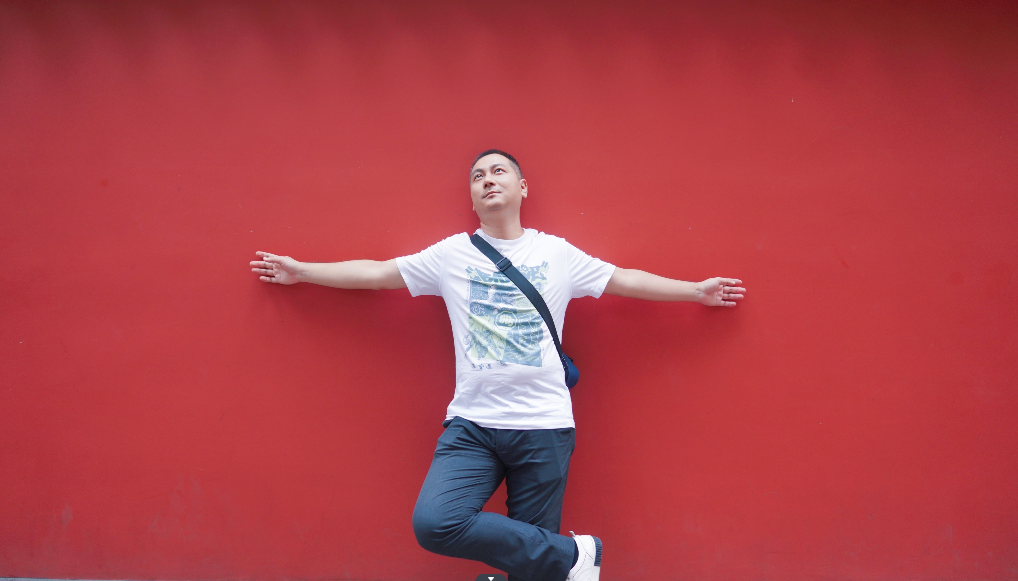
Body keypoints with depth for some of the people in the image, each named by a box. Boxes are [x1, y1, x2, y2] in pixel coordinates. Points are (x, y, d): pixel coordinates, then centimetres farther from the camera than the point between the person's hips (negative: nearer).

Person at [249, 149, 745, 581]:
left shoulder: (558, 254, 9)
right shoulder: (450, 255, 8)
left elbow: (626, 280, 16)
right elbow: (374, 273, 14)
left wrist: (697, 290, 19)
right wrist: (300, 271, 16)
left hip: (544, 427, 0)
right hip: (471, 424, 1)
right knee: (434, 523, -21)